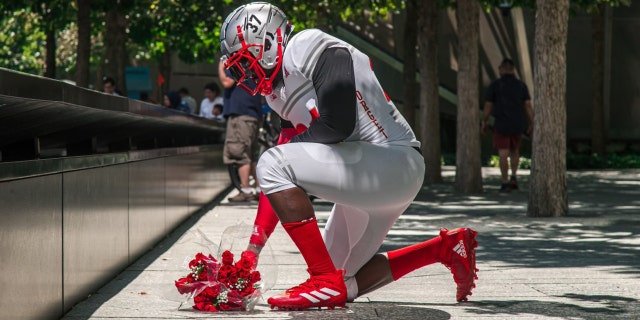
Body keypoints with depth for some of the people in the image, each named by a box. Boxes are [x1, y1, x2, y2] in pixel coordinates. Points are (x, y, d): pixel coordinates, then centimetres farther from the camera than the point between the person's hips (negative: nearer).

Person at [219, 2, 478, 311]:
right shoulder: (281, 94, 17)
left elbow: (338, 124, -22)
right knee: (348, 284, 16)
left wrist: (288, 146, -3)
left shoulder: (306, 48, -11)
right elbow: (285, 189, 15)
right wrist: (252, 250, 10)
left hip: (393, 165, -10)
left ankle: (326, 283, -17)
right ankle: (445, 247, 25)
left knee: (272, 165, -20)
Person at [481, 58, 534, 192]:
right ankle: (514, 177, 9)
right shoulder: (521, 85, 0)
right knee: (514, 151, 21)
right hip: (517, 125, 3)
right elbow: (528, 106, -3)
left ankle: (505, 184, -4)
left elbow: (487, 106, -5)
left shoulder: (494, 85, -7)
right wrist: (532, 124, 3)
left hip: (501, 125, -3)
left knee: (503, 154, 0)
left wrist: (484, 122, 8)